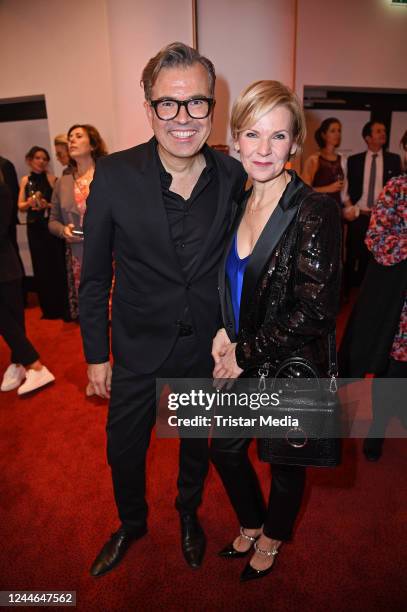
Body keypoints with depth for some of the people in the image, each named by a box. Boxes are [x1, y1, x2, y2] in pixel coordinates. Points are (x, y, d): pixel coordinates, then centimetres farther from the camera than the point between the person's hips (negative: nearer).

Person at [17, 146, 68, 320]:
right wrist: (29, 203, -10)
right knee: (40, 267, 9)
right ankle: (48, 308, 21)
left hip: (51, 226, -4)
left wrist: (47, 205, -23)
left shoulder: (51, 178, -3)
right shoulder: (25, 180, 10)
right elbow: (20, 205, 10)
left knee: (56, 266, -4)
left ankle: (62, 307, 9)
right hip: (34, 228, 4)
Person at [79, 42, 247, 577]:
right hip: (139, 351, -1)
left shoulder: (234, 176, -9)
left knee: (197, 443, 24)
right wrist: (96, 355, -4)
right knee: (123, 451, 19)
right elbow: (95, 275, -7)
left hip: (208, 349, 2)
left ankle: (189, 514, 57)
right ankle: (132, 523, 53)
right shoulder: (114, 175, -14)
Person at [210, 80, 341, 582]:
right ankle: (250, 526, 53)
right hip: (242, 363, 6)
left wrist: (245, 354, -17)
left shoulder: (316, 211, -20)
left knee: (285, 464, 19)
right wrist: (225, 333, -8)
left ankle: (272, 539, 52)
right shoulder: (237, 204, 0)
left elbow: (314, 311, -22)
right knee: (225, 448, 22)